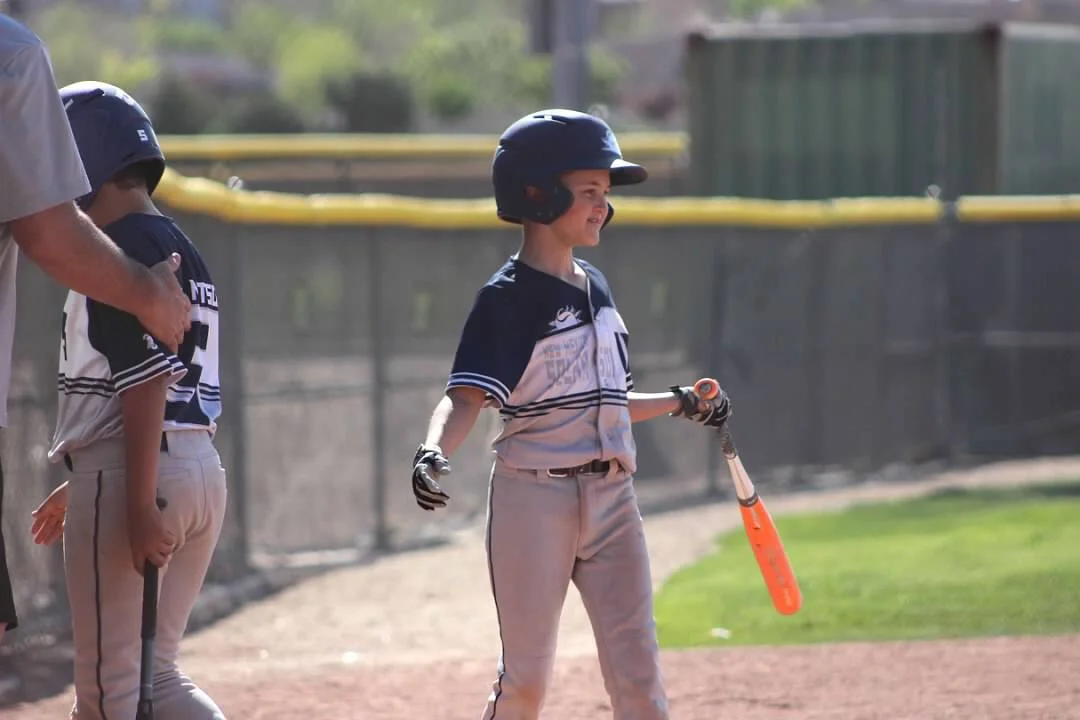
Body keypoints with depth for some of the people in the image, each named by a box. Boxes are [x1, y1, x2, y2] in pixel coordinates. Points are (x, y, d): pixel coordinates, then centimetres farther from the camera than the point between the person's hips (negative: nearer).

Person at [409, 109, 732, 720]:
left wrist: (680, 403, 23)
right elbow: (466, 396, -21)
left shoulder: (595, 287, 13)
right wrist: (435, 452, -39)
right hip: (534, 501, -6)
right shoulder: (508, 298, -9)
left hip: (612, 497, 6)